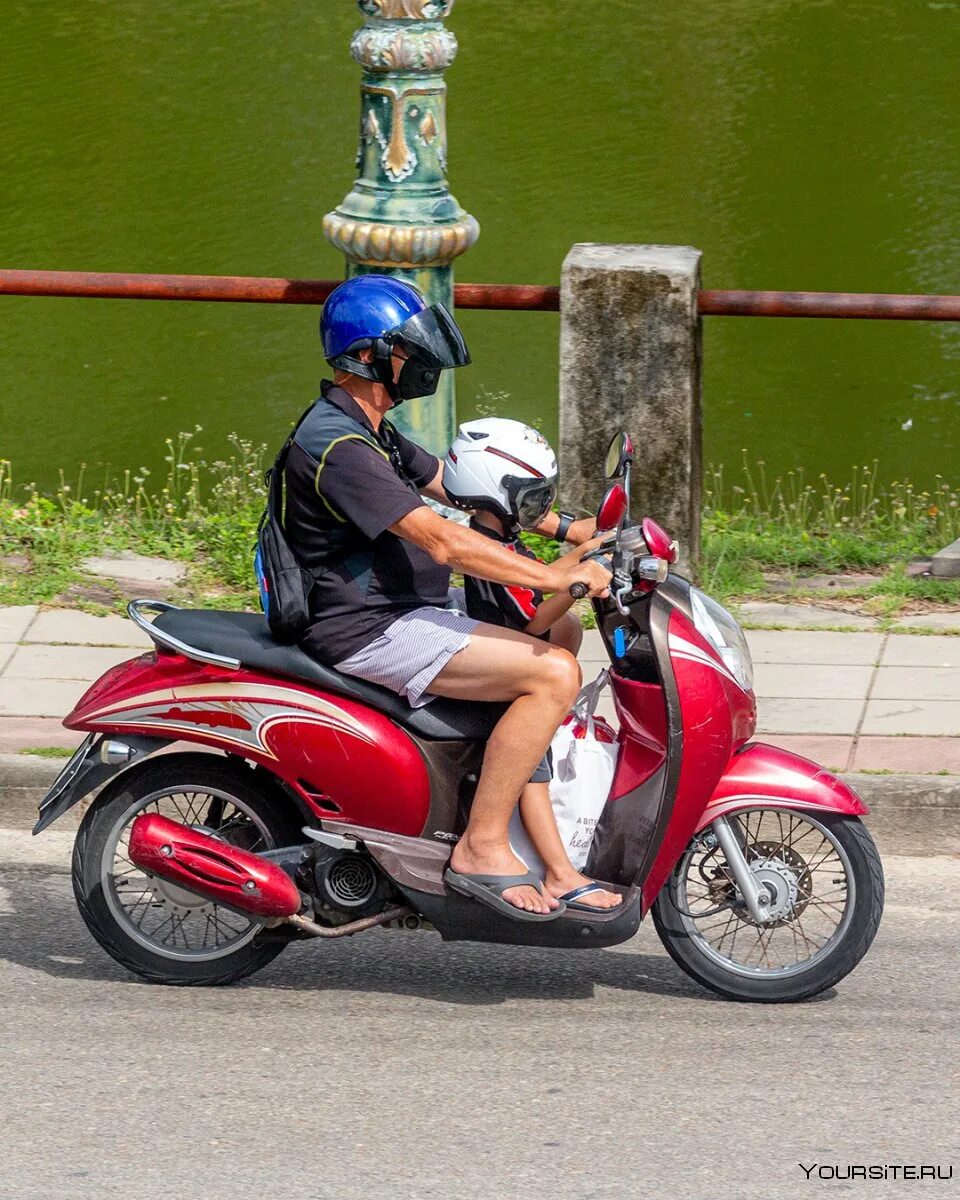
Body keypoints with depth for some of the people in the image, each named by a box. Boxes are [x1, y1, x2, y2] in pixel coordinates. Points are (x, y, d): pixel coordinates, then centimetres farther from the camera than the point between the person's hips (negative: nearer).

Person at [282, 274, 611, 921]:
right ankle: (481, 850, -15)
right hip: (368, 631, -11)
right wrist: (555, 577, -23)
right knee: (554, 674, -19)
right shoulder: (336, 446, -19)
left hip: (396, 613, 11)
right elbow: (441, 540, -25)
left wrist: (565, 527, 13)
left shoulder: (366, 430, 16)